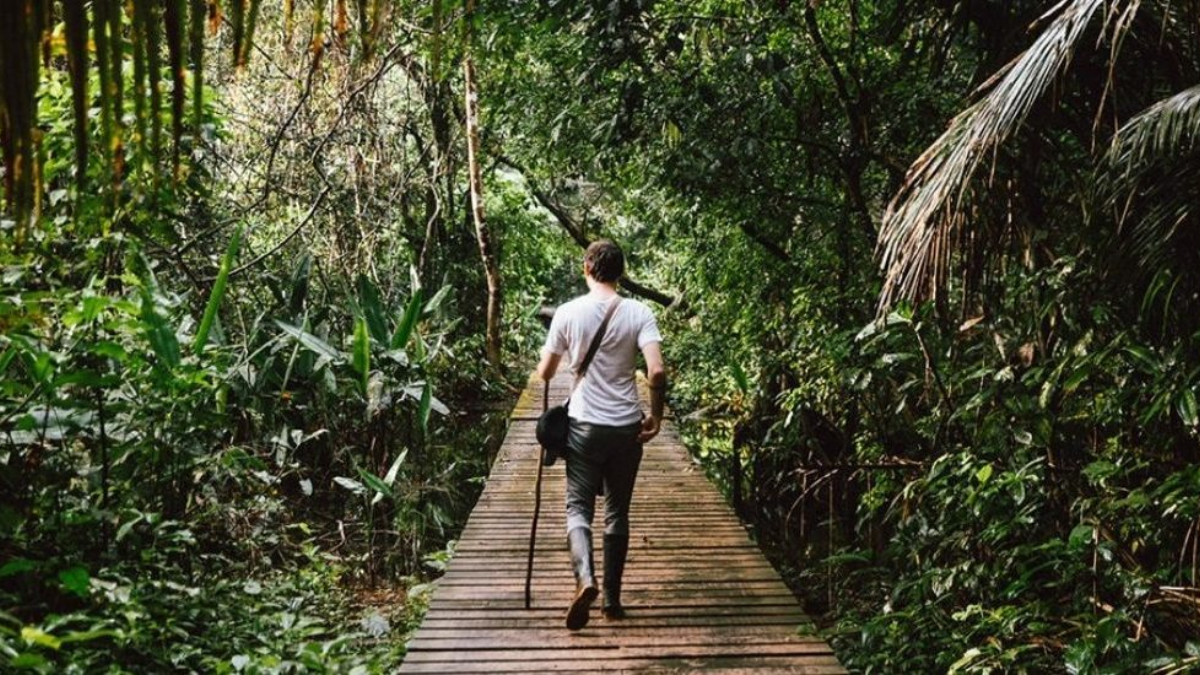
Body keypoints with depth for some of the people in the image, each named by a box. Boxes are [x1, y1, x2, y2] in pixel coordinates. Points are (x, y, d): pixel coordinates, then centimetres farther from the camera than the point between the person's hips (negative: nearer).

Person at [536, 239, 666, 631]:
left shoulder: (568, 313, -3)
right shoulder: (639, 313, -4)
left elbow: (544, 374, 3)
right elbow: (656, 373, -14)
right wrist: (656, 415, 1)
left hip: (584, 425, -1)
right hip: (627, 427, 1)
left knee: (578, 507, 5)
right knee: (617, 512, 13)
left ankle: (585, 578, -20)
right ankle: (612, 599, 18)